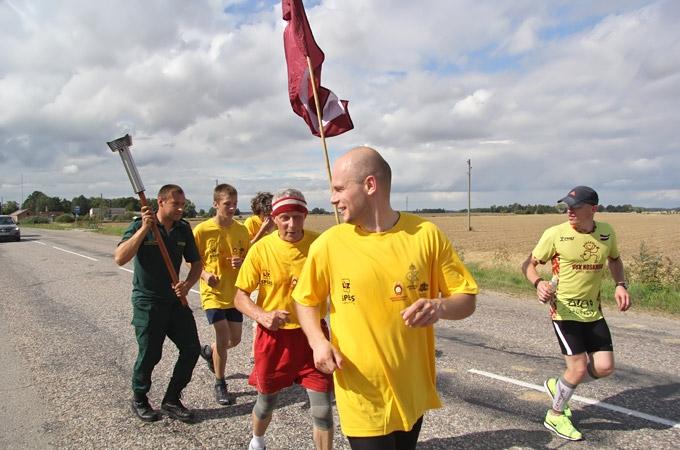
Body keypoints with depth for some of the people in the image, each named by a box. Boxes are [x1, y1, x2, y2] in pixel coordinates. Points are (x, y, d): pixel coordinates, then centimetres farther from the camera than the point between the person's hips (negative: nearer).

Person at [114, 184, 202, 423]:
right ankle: (139, 400, 30)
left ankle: (171, 400, 21)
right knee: (150, 354, 3)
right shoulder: (139, 226, -10)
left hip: (175, 299, 5)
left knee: (191, 349, 3)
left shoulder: (184, 229, 2)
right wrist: (144, 228, -30)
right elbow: (120, 258, -25)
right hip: (147, 302, -5)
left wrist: (188, 284, -10)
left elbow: (196, 263, 9)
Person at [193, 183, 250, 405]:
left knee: (235, 339, 11)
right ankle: (220, 385, 14)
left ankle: (209, 351, 45)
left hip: (235, 293, 4)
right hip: (213, 293, -4)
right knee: (223, 337, -8)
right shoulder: (202, 230, -11)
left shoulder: (241, 230, 0)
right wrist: (205, 274, -21)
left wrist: (242, 263, -15)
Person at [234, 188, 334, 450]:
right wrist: (261, 316, -22)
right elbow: (240, 296, -3)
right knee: (266, 401, 19)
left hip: (312, 333, 0)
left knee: (322, 408, -1)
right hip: (274, 335, 1)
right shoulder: (261, 249, -10)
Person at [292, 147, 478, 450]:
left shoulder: (426, 234, -8)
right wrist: (318, 341, -13)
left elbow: (466, 299, -2)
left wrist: (440, 307, -23)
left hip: (414, 390, 2)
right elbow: (306, 300, 5)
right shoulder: (328, 243, -9)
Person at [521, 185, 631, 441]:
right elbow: (529, 264, -6)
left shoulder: (606, 232, 0)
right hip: (565, 312, -5)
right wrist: (538, 283, -27)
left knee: (605, 367, 4)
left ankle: (558, 386, 31)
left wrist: (620, 285, 4)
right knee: (579, 369, -6)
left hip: (593, 312, 5)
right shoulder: (555, 234, -14)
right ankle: (555, 416, 20)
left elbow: (614, 259, 21)